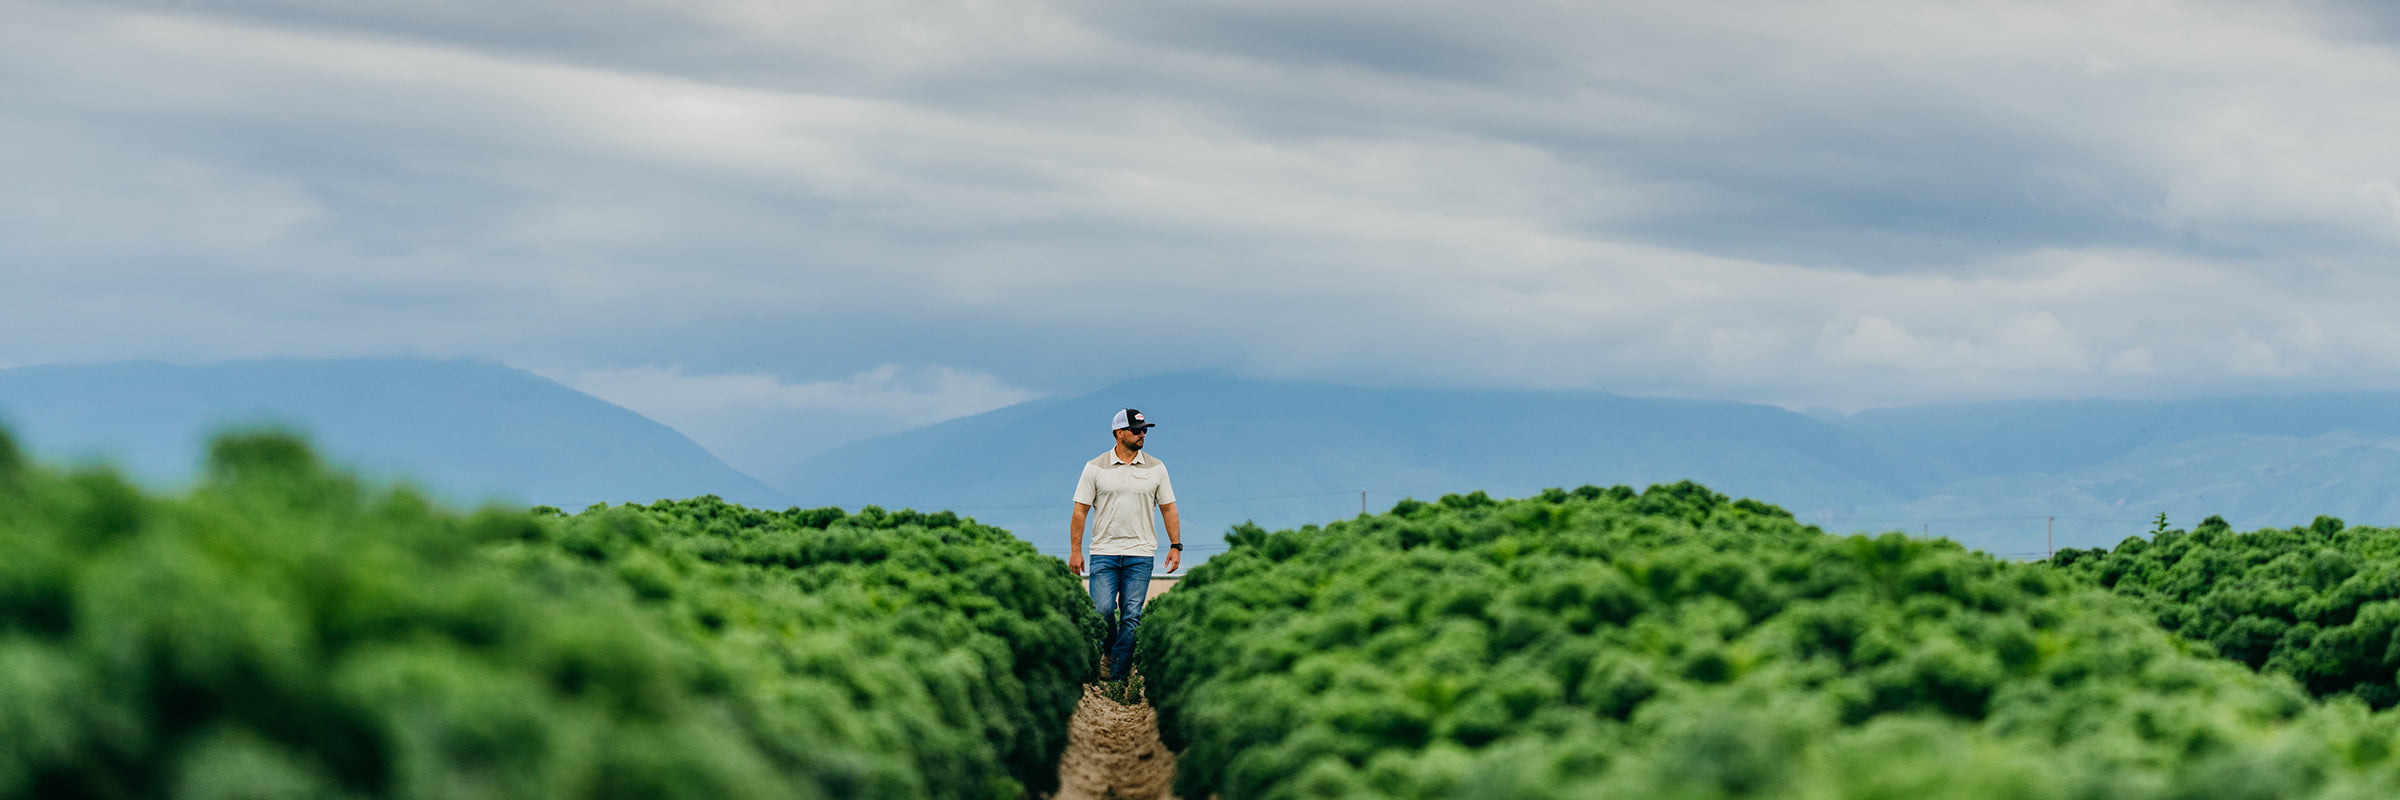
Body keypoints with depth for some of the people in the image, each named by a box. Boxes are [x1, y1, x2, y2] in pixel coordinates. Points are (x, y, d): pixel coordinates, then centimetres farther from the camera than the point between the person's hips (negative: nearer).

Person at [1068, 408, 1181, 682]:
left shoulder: (1155, 468, 8)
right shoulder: (1095, 468, 2)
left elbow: (1168, 508, 11)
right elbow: (1080, 510, 3)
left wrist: (1176, 546, 3)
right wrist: (1075, 550, -2)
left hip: (1140, 554, 1)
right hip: (1104, 553, -1)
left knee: (1132, 616, -4)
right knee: (1102, 610, -11)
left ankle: (1119, 676, 0)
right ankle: (1108, 650, 18)